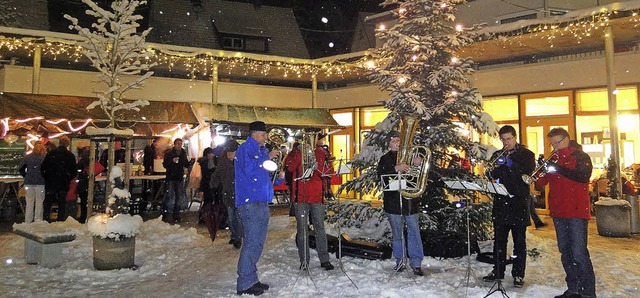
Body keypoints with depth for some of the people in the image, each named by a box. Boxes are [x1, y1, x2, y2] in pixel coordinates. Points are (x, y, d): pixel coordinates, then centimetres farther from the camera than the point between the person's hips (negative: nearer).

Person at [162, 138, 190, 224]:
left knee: (178, 197, 10)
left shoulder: (183, 153, 10)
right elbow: (165, 165, -7)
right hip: (171, 178, -5)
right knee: (170, 197, -10)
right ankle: (167, 216, -5)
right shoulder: (168, 153, -2)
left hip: (180, 178, 5)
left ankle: (176, 216, 18)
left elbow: (187, 165, 13)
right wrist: (172, 161, -23)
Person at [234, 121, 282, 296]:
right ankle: (245, 284, 0)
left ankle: (252, 280, 23)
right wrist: (267, 158, -13)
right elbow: (249, 169, -20)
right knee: (251, 242, -9)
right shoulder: (245, 149, -5)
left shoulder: (262, 151, 21)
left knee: (258, 242, 13)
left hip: (262, 203, 9)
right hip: (250, 203, -9)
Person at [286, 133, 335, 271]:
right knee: (302, 229, 5)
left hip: (317, 197, 0)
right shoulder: (297, 153, 6)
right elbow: (289, 168, -12)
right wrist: (300, 154, -19)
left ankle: (324, 260, 11)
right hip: (300, 197, 0)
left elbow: (330, 172, -2)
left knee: (320, 228, 3)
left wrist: (317, 166, -19)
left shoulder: (322, 154, 8)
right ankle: (304, 260, 14)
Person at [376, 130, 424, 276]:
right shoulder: (385, 159, 4)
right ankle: (399, 260, 21)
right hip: (393, 201, -1)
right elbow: (381, 176, -12)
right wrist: (396, 168, -25)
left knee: (414, 232, 0)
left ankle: (416, 263, 7)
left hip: (410, 200, 2)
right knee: (397, 234, 8)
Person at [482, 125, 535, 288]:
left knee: (519, 241, 3)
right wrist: (496, 167, -16)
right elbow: (491, 176, 5)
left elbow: (529, 172, -11)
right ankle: (498, 271, 18)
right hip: (500, 202, 3)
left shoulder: (526, 154, 3)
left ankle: (518, 274, 11)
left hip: (519, 203, -3)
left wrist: (511, 163, -22)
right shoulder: (497, 155, 13)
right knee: (499, 239, 8)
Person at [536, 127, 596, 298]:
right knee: (565, 252, 10)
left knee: (579, 253, -9)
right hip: (559, 213, 6)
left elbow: (584, 176, -18)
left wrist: (559, 169, -24)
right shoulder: (553, 160, 15)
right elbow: (541, 183, 10)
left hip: (577, 212, -6)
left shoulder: (580, 156, 0)